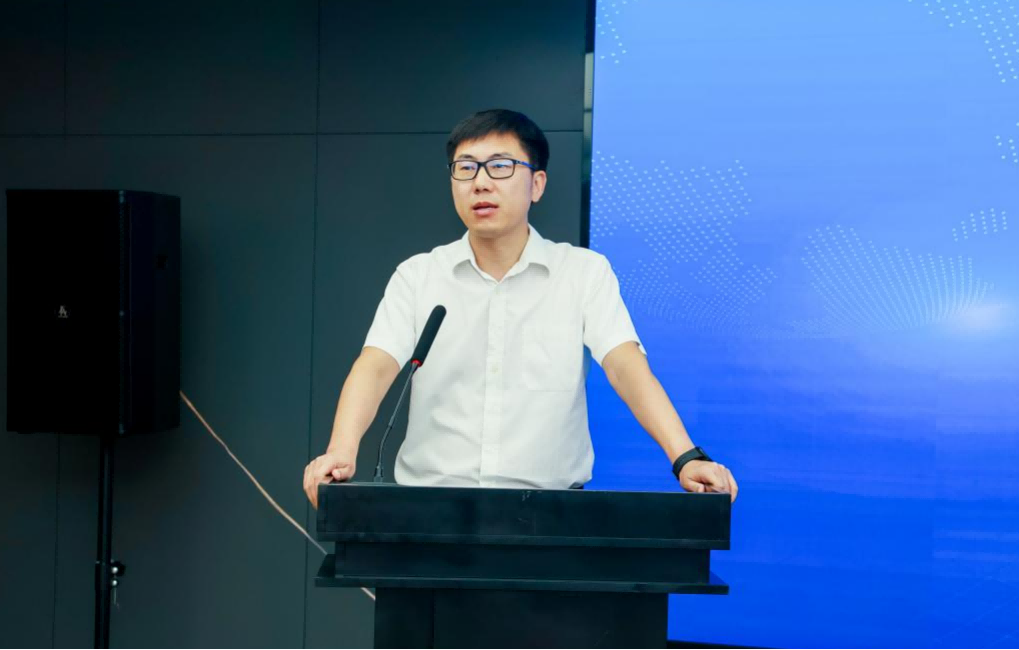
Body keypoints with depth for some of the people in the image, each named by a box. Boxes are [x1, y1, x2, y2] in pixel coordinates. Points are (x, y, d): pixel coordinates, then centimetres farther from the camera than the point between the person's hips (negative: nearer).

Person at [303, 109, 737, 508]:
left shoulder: (585, 272, 4)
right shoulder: (417, 276, 7)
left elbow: (627, 366, -8)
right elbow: (376, 366, -6)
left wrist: (686, 458, -23)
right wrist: (341, 452, -24)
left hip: (550, 509, -1)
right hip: (430, 504, 1)